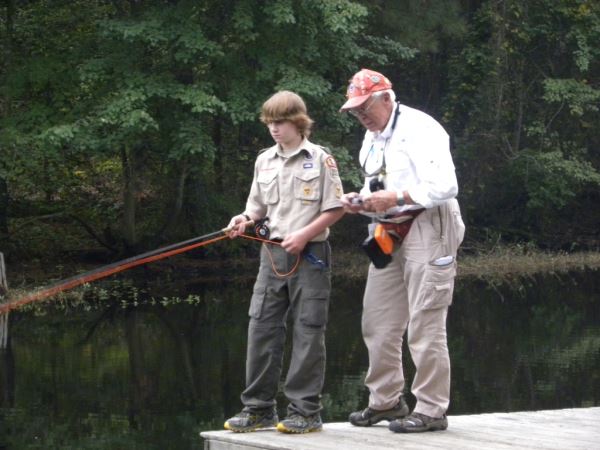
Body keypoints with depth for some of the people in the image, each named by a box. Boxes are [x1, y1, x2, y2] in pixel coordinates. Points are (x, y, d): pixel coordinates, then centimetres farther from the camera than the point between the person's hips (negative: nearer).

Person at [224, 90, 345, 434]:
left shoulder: (320, 159, -3)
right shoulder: (264, 161, 12)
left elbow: (336, 209, -5)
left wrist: (304, 235, -15)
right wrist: (245, 219, -5)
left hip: (310, 255, -5)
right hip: (272, 254, 5)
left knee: (308, 332, -2)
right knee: (261, 328, 2)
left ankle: (306, 411, 2)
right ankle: (259, 408, 9)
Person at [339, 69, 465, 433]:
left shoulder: (420, 129, -13)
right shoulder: (372, 137, 16)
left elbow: (445, 186, -21)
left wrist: (396, 197, -23)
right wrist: (362, 201, 5)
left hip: (426, 230, -9)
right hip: (389, 235, 9)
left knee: (425, 326, -7)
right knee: (378, 324, 9)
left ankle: (431, 410, -1)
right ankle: (386, 401, 21)